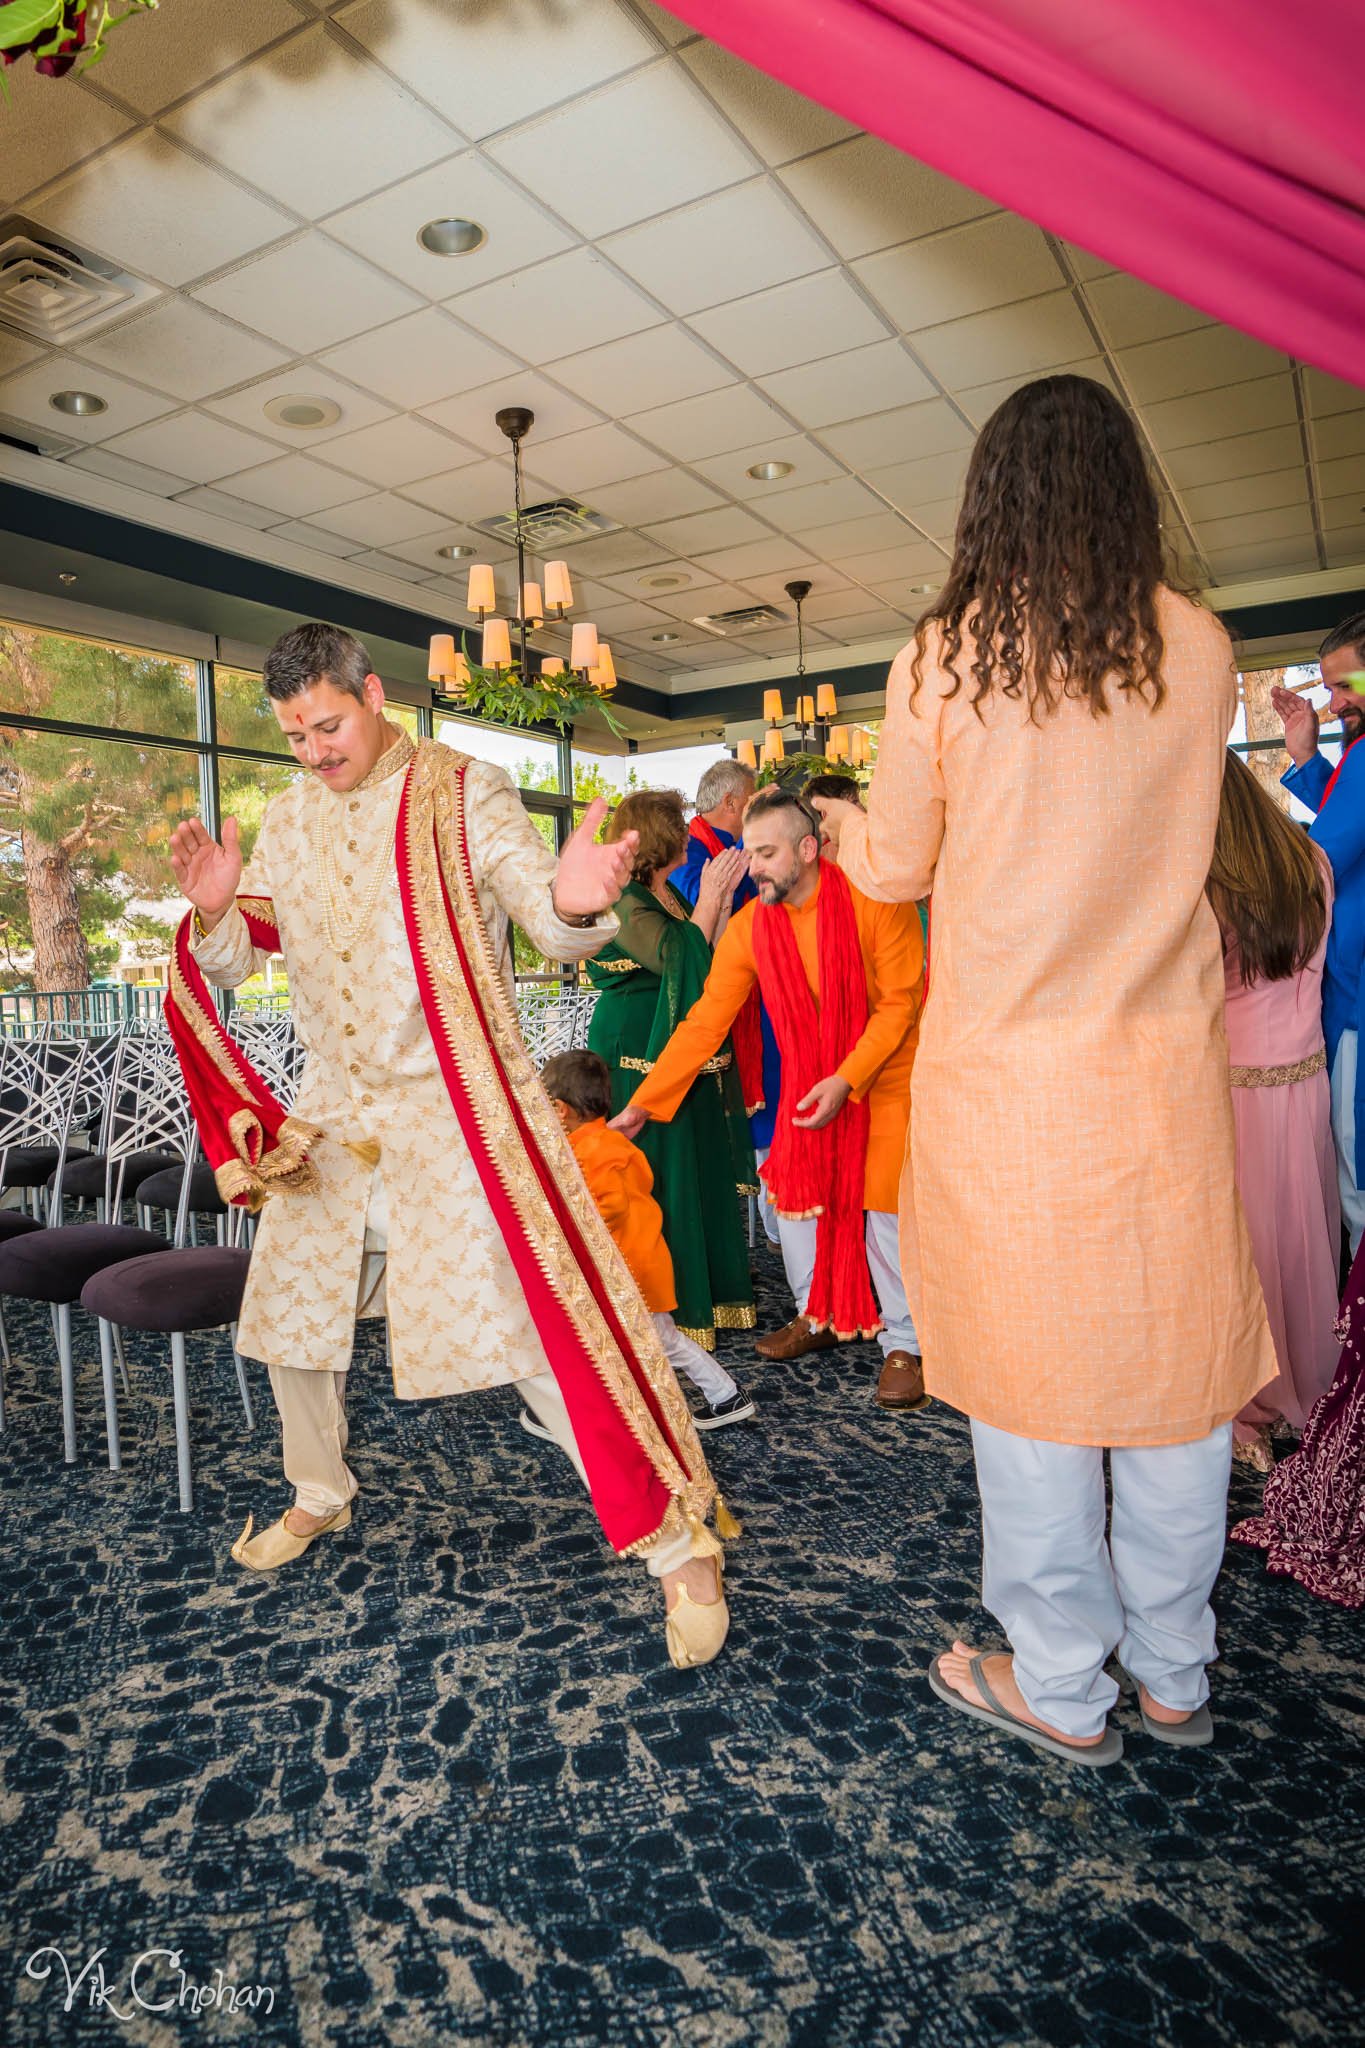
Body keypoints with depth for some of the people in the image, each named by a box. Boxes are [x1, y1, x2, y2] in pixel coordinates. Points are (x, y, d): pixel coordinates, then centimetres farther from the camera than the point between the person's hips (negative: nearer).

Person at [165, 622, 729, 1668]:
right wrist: (215, 909, -14)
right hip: (334, 1106, 7)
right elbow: (234, 957, 10)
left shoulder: (464, 793, -7)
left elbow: (549, 921, -17)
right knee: (288, 1304, 17)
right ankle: (321, 1496, 44)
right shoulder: (292, 817, 8)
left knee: (532, 1315, -11)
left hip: (455, 1103, -6)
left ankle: (677, 1539, 3)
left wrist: (572, 902, -42)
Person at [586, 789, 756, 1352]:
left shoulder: (668, 895, 14)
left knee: (698, 1174, 13)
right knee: (653, 1181, -2)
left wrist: (724, 896, 0)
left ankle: (704, 1296, 26)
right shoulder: (622, 899, -13)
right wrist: (709, 897, -14)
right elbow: (677, 959, -24)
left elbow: (712, 962, 8)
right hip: (638, 1062, -9)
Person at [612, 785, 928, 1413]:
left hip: (885, 1073, -4)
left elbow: (900, 1001, -17)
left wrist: (846, 1080, -26)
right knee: (793, 1192, 4)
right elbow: (703, 1023, -9)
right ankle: (818, 1317, 26)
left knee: (885, 1205, -8)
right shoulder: (748, 927, -10)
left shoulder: (873, 901, -20)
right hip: (807, 1079, 4)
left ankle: (904, 1344, 10)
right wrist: (640, 1104, -12)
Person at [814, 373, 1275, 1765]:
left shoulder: (941, 660, -6)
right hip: (1166, 1071, 3)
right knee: (1176, 1368, 15)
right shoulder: (1201, 649, 2)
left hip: (1006, 1074, -3)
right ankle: (1172, 1675, 32)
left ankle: (1062, 1690, 25)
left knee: (1032, 1372, 9)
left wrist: (845, 822, 25)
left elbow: (896, 871, 3)